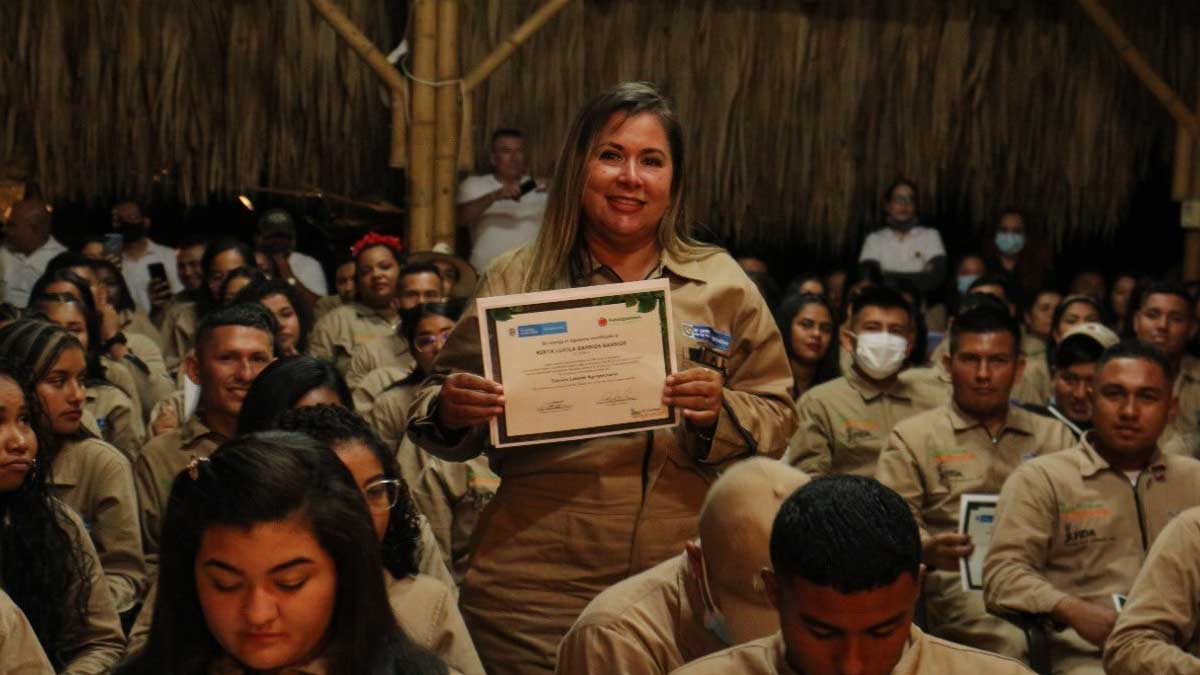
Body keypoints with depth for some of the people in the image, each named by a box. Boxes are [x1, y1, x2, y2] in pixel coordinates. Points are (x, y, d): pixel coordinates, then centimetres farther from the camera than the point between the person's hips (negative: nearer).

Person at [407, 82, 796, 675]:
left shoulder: (723, 286, 7)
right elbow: (439, 401, 10)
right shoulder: (516, 280, 5)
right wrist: (449, 410, -13)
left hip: (682, 586, 1)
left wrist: (720, 413, -13)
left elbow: (777, 421, 8)